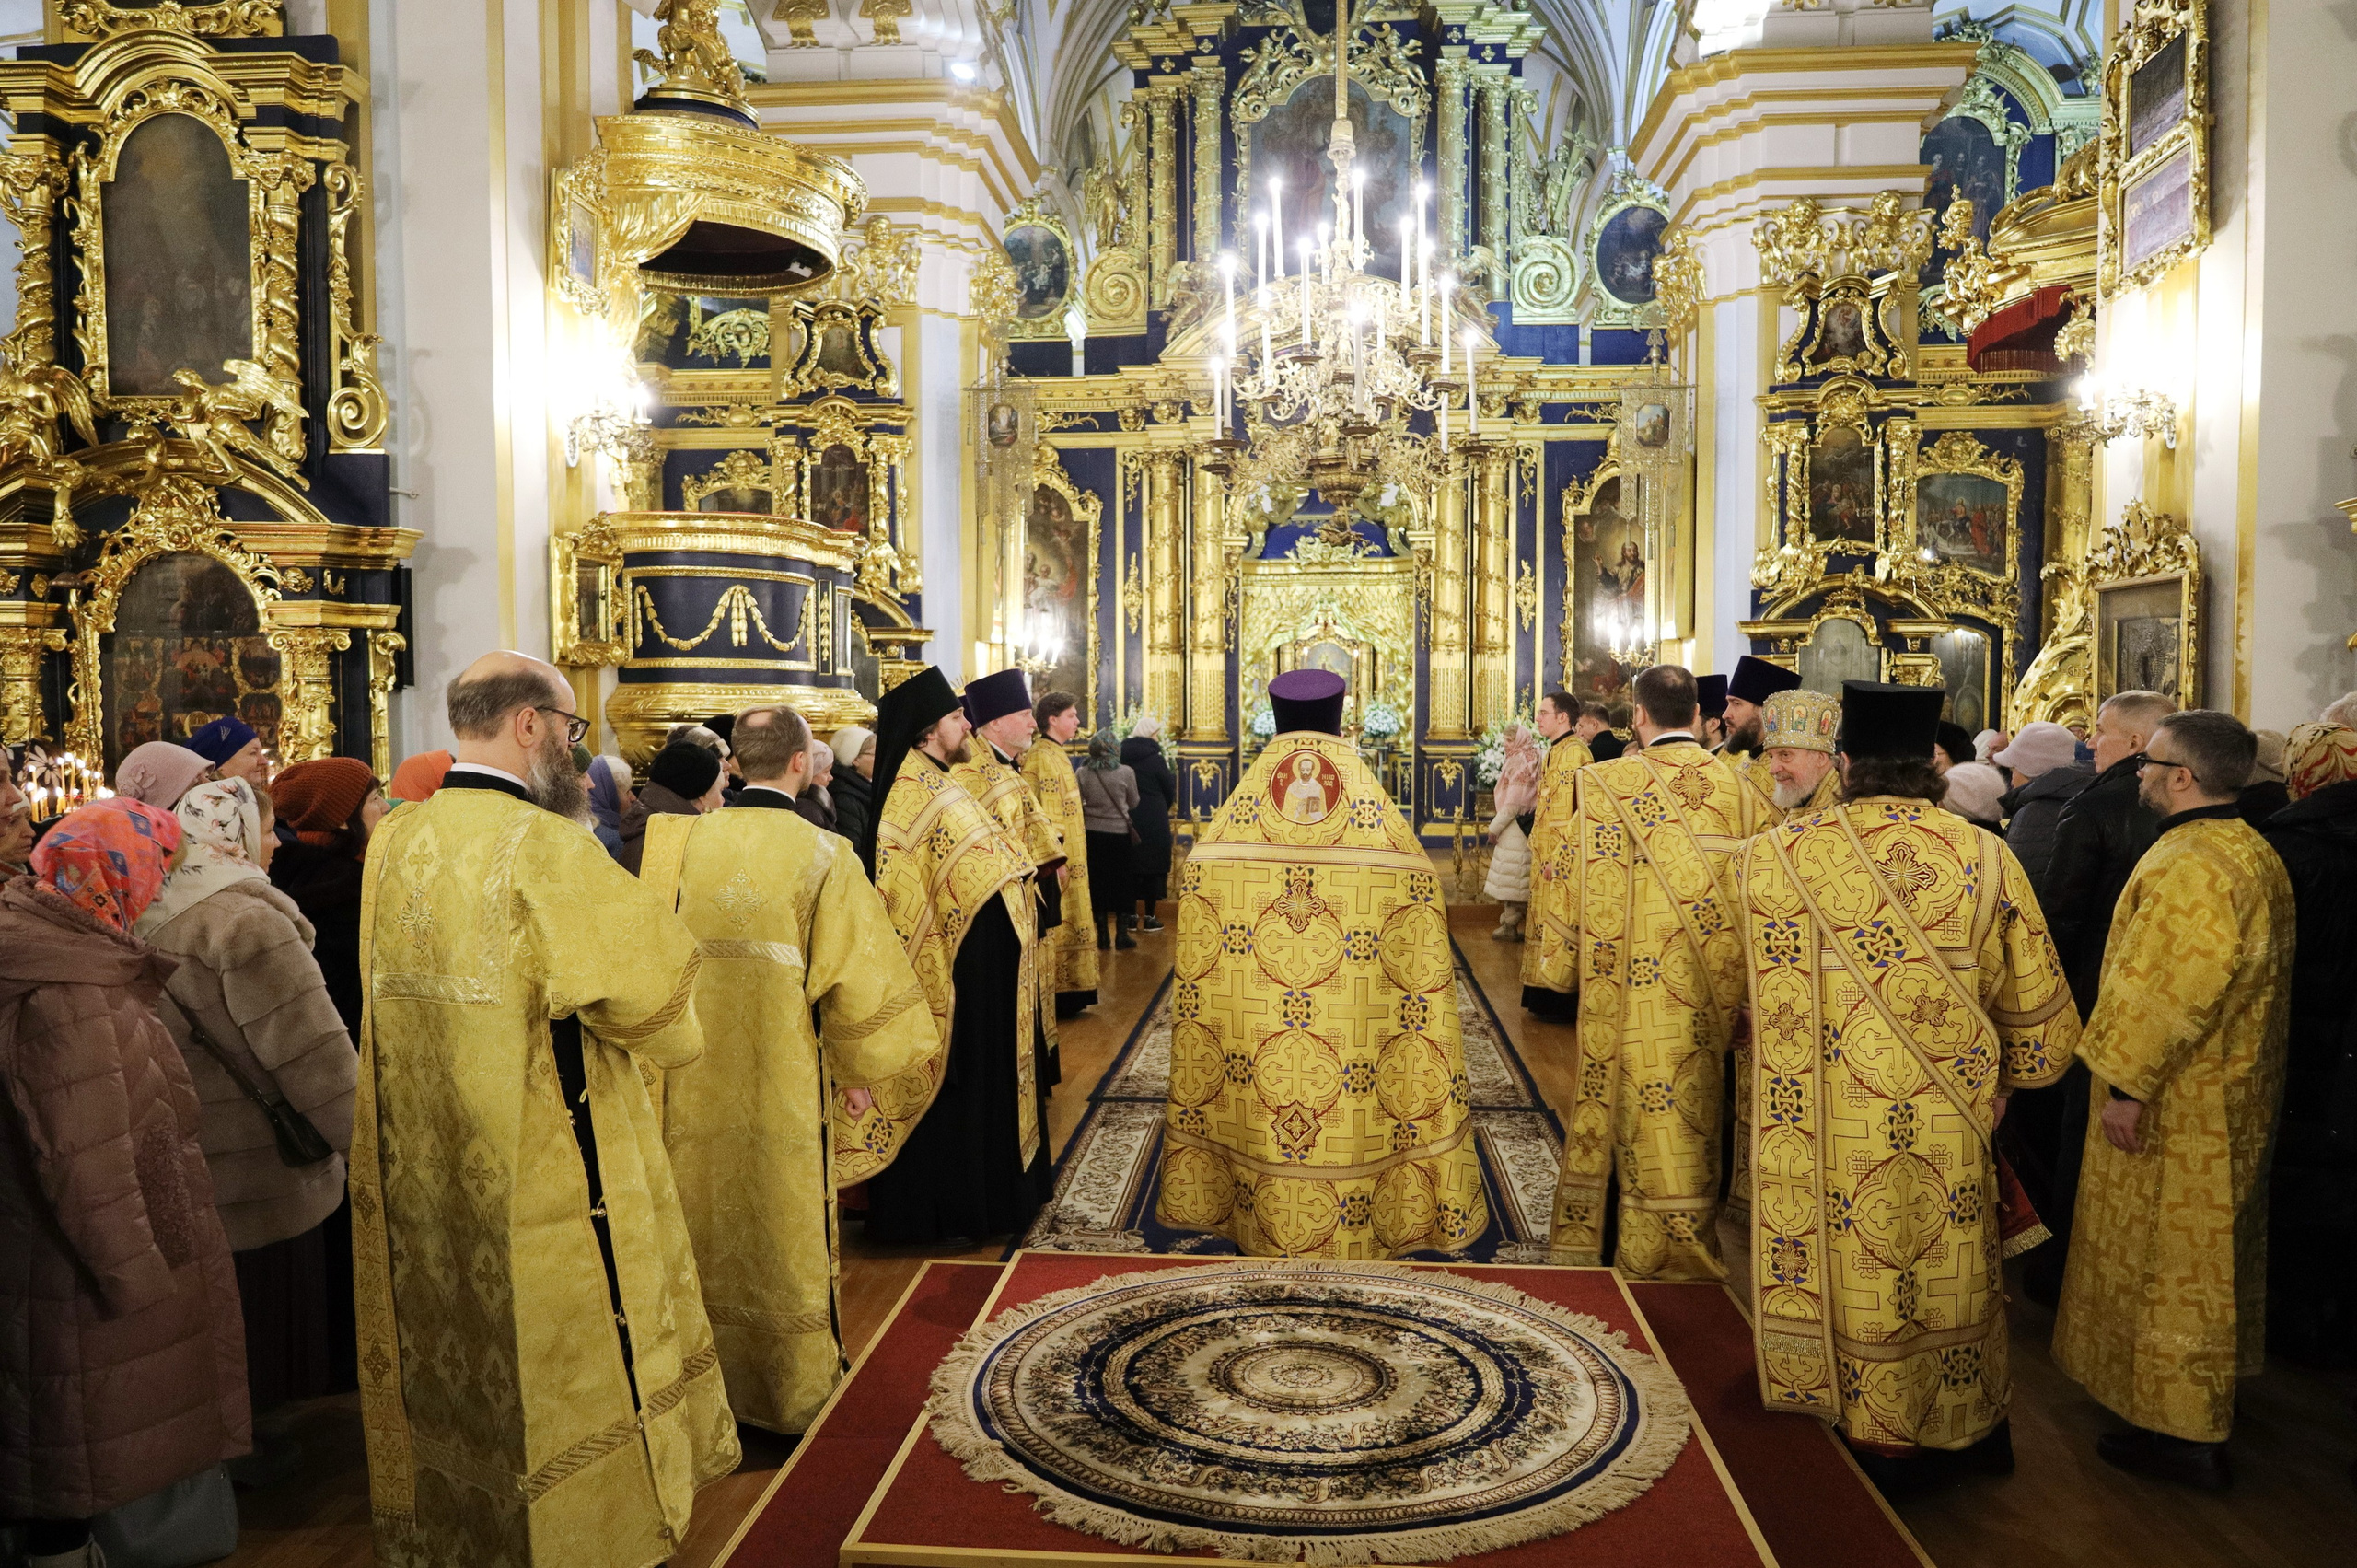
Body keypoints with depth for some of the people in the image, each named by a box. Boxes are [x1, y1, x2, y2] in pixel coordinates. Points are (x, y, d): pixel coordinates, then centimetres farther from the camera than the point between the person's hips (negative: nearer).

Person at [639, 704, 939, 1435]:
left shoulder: (682, 841, -4)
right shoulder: (823, 854, -13)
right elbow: (858, 973, -12)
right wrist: (858, 1069, 1)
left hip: (694, 1081, 3)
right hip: (783, 1086, -3)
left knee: (707, 1221, 18)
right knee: (782, 1223, 12)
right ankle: (789, 1387, 26)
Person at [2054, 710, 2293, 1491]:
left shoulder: (2188, 865, -25)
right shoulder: (2257, 854, 8)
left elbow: (2164, 988, -28)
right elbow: (2263, 976, 16)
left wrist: (2126, 1085, -22)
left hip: (2174, 1105, -10)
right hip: (2237, 1090, 10)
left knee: (2168, 1256, 1)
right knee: (2213, 1247, 21)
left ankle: (2181, 1433, 11)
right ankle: (2207, 1398, 37)